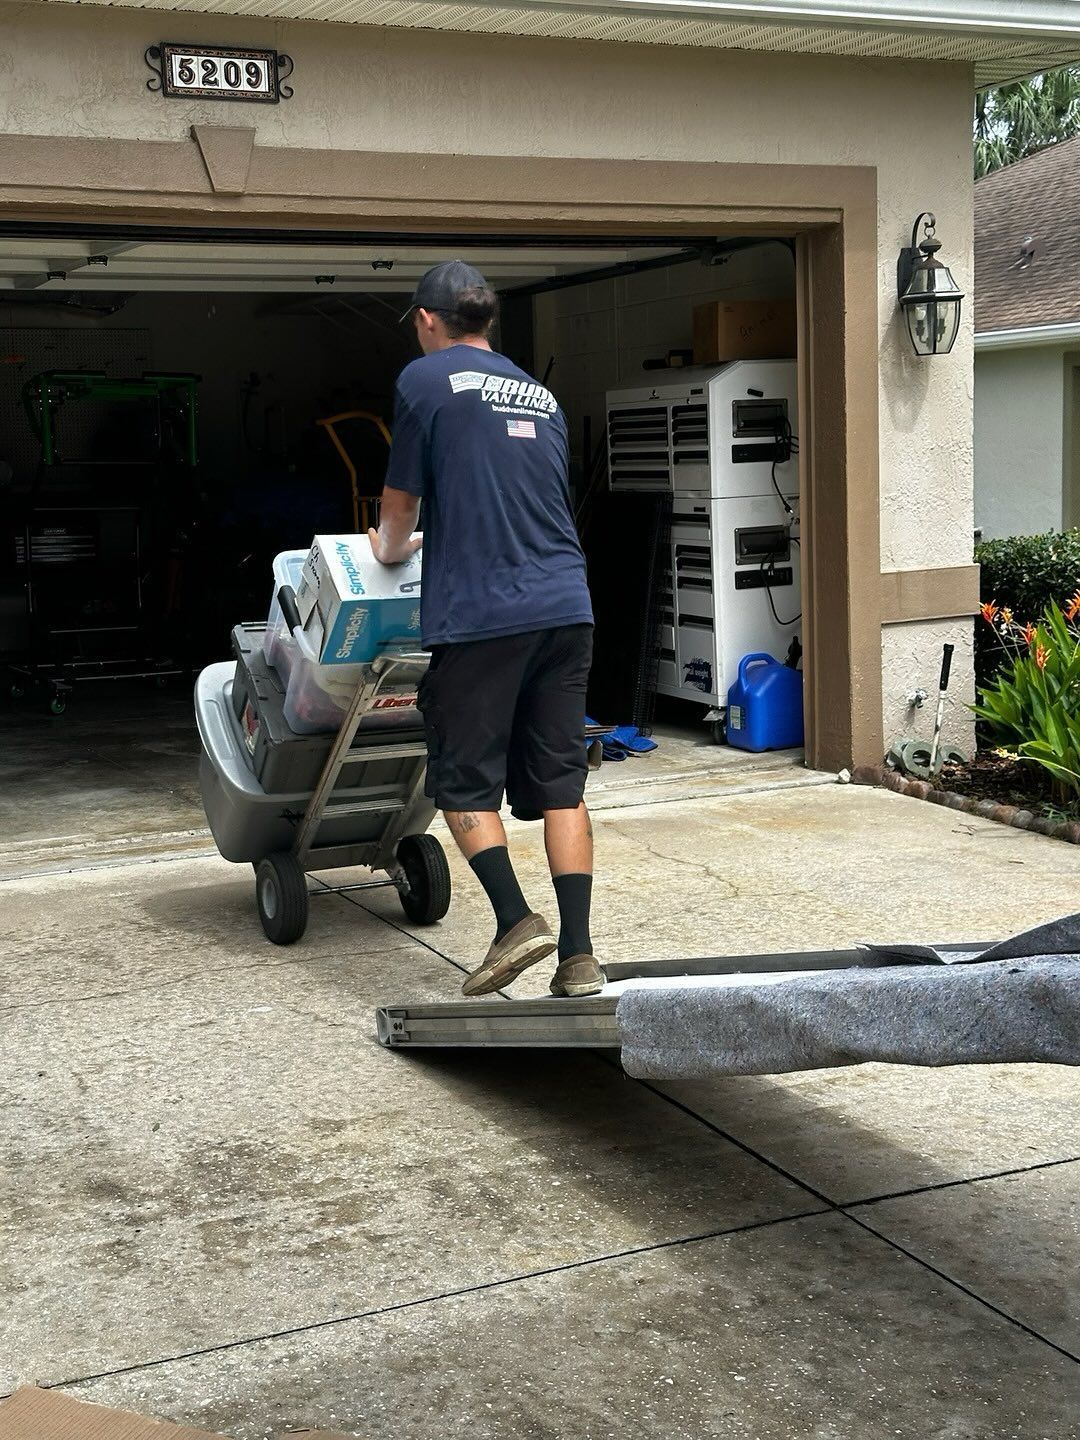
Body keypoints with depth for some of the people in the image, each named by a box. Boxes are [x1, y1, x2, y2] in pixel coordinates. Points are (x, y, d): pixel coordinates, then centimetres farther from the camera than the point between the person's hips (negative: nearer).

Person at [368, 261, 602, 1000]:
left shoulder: (427, 379, 4)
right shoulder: (540, 394, 22)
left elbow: (401, 500, 10)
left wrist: (390, 549, 32)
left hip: (481, 613, -5)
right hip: (566, 606, 5)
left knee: (465, 780, 7)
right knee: (560, 783, 6)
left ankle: (517, 920, -5)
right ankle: (579, 954, 3)